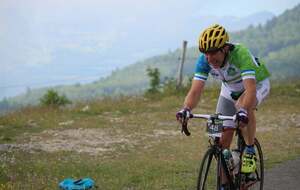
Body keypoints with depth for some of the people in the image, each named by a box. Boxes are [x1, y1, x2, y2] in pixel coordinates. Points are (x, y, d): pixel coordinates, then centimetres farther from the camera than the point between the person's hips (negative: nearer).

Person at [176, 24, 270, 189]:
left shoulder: (240, 54, -39)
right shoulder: (204, 60, -26)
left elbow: (250, 89, -50)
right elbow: (195, 90, -32)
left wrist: (242, 111, -67)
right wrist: (186, 109, -52)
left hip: (257, 84, -4)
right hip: (230, 89, 5)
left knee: (243, 105, -39)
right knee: (223, 140, -3)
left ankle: (250, 152, -19)